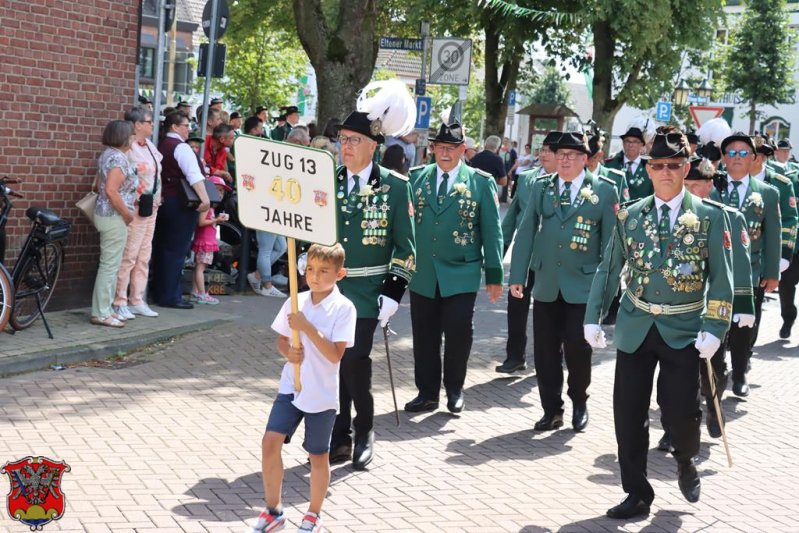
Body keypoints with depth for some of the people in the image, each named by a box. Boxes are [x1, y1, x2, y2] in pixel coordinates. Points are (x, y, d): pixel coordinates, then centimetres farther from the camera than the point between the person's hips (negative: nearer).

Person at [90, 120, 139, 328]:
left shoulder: (108, 154, 13)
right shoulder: (119, 158, -18)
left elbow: (100, 185, 21)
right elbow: (111, 190, -27)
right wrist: (127, 213, -17)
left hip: (106, 214, 10)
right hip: (114, 217, -10)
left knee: (110, 264, 15)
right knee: (110, 265, -6)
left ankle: (104, 309, 20)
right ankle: (101, 314, -3)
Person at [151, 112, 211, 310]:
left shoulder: (160, 146, 14)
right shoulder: (181, 147, -12)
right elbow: (194, 174, -23)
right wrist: (204, 197, -29)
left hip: (162, 201, 9)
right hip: (180, 203, -9)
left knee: (161, 248, 13)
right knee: (176, 249, -5)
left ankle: (157, 291, 20)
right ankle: (170, 296, -4)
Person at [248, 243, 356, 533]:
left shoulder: (344, 308, -12)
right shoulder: (296, 302, 1)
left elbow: (335, 355, -18)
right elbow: (281, 339, 12)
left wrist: (306, 327, -23)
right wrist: (288, 352, -10)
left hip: (322, 394, -3)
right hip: (291, 386, 3)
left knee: (318, 455, 9)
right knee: (270, 441, -8)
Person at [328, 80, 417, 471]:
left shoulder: (395, 186, -4)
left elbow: (405, 247, -3)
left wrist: (393, 293, -10)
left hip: (367, 292, -4)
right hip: (329, 286, 4)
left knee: (355, 360, -13)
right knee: (334, 362, 5)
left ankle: (364, 432, 8)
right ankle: (341, 437, 17)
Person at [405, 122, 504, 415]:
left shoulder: (481, 182, 0)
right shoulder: (416, 178, 6)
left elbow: (492, 231, 1)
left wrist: (494, 275, -1)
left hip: (461, 274, -2)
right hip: (422, 273, 3)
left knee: (459, 332, -7)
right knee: (424, 336, 6)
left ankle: (455, 389, 15)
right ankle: (427, 393, 20)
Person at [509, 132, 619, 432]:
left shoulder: (604, 191, -2)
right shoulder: (541, 188, 7)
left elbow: (611, 241, -1)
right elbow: (526, 233, 6)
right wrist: (517, 276, 1)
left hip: (583, 286, -3)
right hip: (546, 285, 3)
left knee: (577, 349, -1)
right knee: (545, 352, 6)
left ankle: (579, 404, 23)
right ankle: (552, 410, 19)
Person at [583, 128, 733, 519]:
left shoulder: (710, 216, -3)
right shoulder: (630, 216, 4)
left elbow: (722, 279, -4)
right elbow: (608, 270, 8)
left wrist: (714, 329, -12)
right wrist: (592, 319, 3)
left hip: (683, 331, -2)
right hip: (635, 328, 3)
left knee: (681, 411, -6)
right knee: (628, 413, 3)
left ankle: (685, 461, 29)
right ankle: (637, 493, 18)